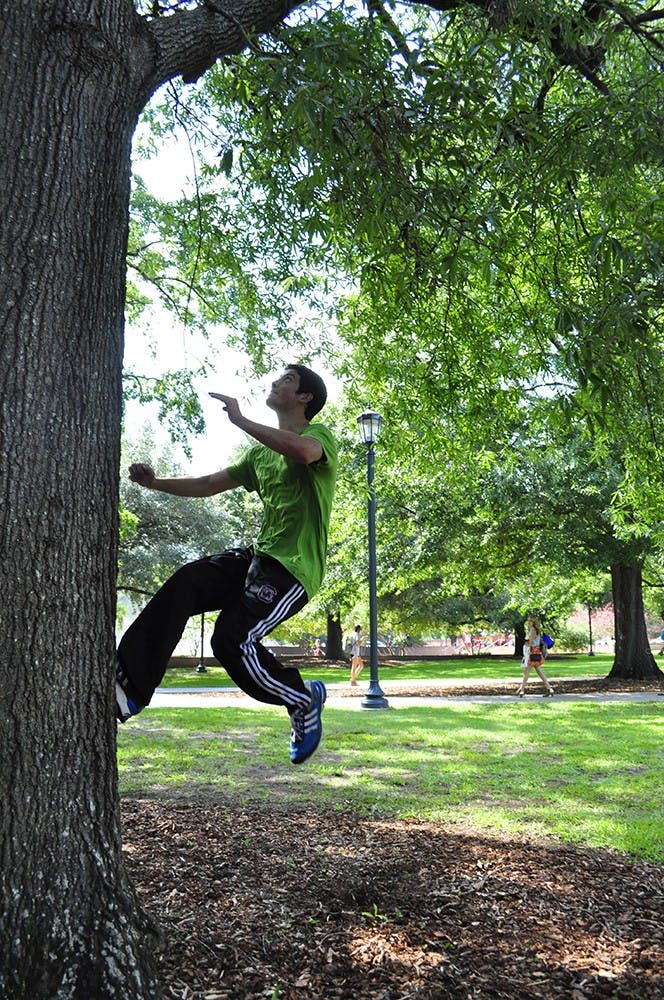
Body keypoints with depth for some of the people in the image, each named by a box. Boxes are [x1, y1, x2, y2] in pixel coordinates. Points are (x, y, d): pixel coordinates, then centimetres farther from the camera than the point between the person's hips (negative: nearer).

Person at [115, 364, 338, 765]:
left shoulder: (320, 435, -2)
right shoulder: (261, 453, 23)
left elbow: (304, 451, -29)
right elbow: (208, 484, 26)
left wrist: (240, 420, -23)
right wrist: (156, 482, 11)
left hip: (294, 568, -8)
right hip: (259, 555, 8)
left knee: (233, 639, -21)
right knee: (185, 584, -16)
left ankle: (304, 700, 3)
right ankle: (131, 685, -19)